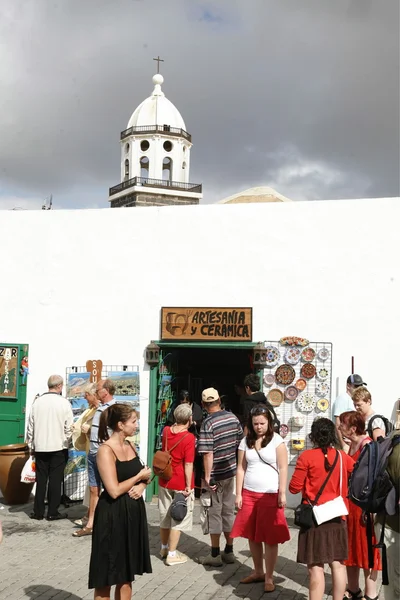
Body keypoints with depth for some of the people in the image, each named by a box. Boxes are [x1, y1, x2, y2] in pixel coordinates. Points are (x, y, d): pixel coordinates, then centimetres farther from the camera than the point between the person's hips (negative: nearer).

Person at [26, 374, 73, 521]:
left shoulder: (37, 401, -1)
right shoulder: (64, 403, -10)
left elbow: (30, 426, 3)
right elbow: (69, 427, -9)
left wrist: (31, 445, 15)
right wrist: (67, 441, 9)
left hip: (40, 447, 3)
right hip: (58, 447, -3)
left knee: (41, 480, 11)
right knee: (55, 480, 4)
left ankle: (38, 512, 15)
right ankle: (52, 513, 8)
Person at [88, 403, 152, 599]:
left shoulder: (130, 446, 7)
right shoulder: (106, 450, -17)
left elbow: (142, 475, 15)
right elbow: (114, 491, -22)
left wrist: (141, 485, -7)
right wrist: (139, 476, -11)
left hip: (133, 513, 8)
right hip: (113, 516, -8)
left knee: (127, 574, 14)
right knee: (106, 575, 4)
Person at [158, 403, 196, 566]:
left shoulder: (166, 431, -2)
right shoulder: (189, 437, -19)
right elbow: (188, 464, -19)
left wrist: (178, 422, 16)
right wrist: (188, 486, -15)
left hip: (164, 480, 6)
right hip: (180, 483, -6)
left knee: (165, 516, 19)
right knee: (178, 519, 5)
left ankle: (164, 548, 35)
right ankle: (172, 554, 10)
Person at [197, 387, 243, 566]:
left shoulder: (208, 423, -18)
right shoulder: (233, 417, 0)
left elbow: (208, 453, -22)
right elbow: (241, 442, 9)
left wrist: (207, 476, -17)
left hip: (215, 476, -6)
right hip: (231, 472, 6)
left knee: (214, 513, 5)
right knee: (229, 511, 16)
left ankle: (215, 555, 13)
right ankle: (229, 551, 24)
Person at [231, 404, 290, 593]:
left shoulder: (277, 440, -4)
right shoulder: (246, 441, 6)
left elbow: (283, 469, -6)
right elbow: (241, 469, 7)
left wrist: (282, 493, -11)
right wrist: (238, 494, 3)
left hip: (271, 495, -4)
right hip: (249, 494, 4)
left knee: (270, 538, 2)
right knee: (252, 535, 11)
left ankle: (269, 577, 12)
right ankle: (258, 572, 27)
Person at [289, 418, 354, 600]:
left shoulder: (307, 456, -11)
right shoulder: (342, 456, 1)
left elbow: (294, 487, -9)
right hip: (337, 517, 4)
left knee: (315, 567, 0)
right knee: (338, 564, 12)